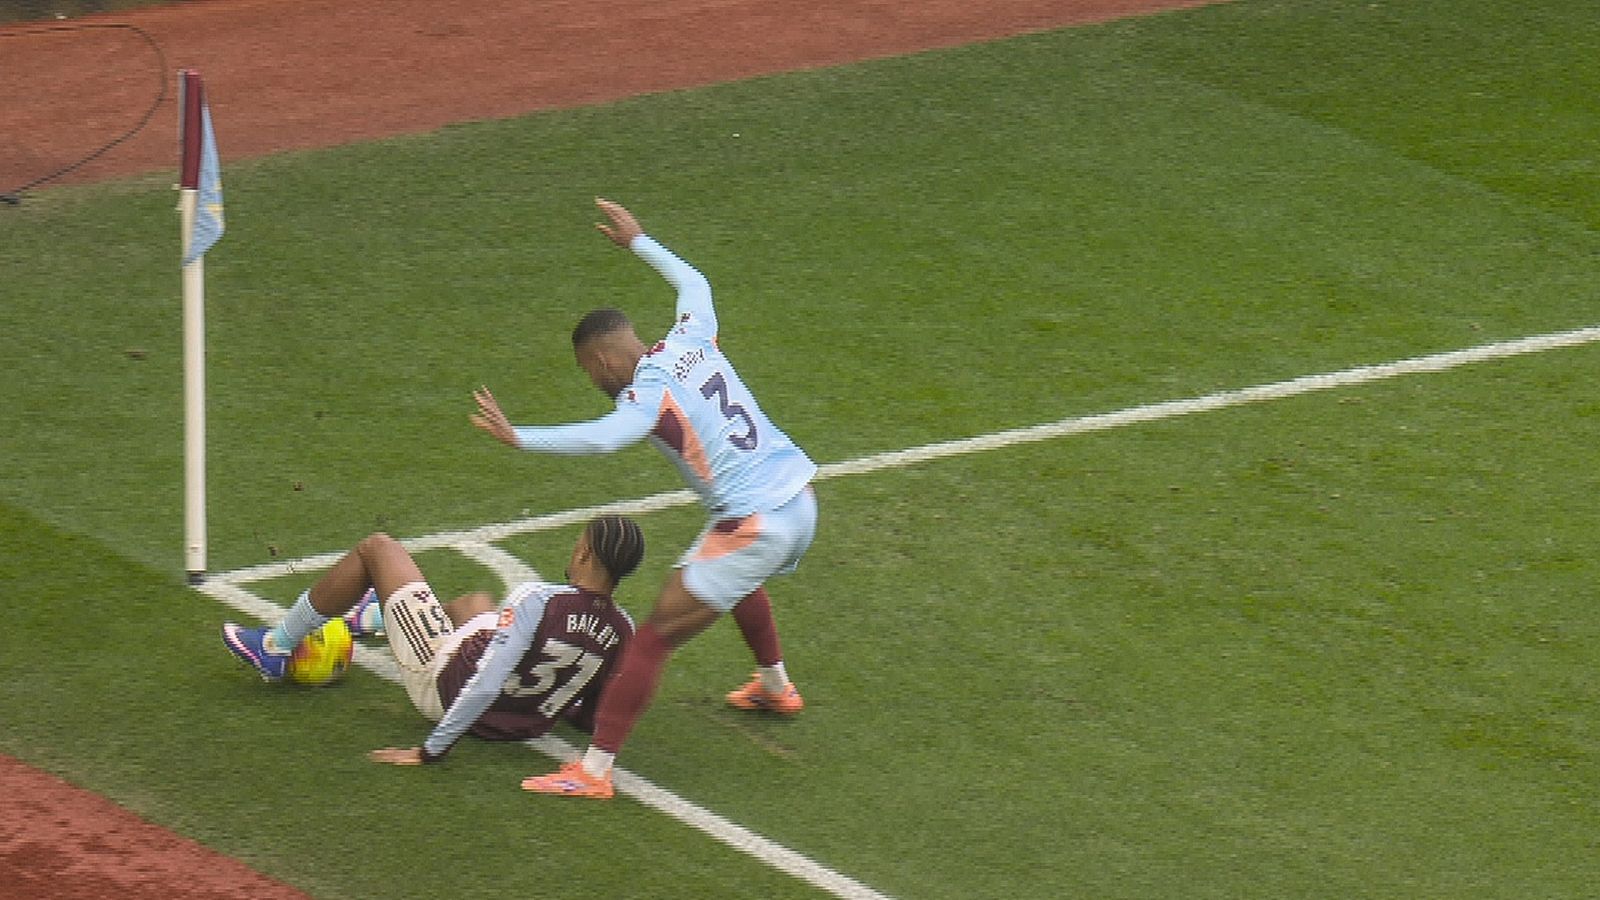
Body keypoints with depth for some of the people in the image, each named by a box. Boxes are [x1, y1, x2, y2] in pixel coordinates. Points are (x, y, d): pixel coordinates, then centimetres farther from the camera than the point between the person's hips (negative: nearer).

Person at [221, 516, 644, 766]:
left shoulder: (540, 602, -31)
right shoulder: (622, 632, -14)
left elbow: (485, 685, -34)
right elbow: (593, 720, -1)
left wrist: (429, 751, -27)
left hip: (445, 686, -7)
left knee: (377, 548, 5)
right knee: (475, 602, 39)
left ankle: (275, 647, 21)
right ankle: (375, 618, 69)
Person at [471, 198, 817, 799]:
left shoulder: (647, 392, -13)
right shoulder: (691, 340, 8)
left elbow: (604, 437, -34)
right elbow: (693, 282, 30)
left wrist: (517, 437, -34)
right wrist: (636, 241, 40)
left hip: (753, 525, -9)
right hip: (800, 497, 9)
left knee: (655, 637, -6)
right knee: (737, 579, 42)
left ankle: (594, 769, -8)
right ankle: (775, 687, 62)